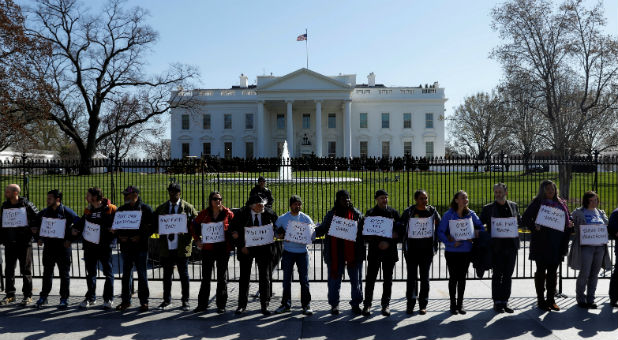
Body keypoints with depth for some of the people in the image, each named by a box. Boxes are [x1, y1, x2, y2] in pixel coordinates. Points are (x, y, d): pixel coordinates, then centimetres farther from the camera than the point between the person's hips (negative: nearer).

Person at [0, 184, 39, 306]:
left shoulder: (26, 204, -7)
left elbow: (38, 218, 0)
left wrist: (34, 229, -6)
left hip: (24, 242, -5)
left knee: (26, 270, 2)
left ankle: (28, 295, 9)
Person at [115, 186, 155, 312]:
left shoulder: (146, 209, -3)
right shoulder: (121, 209, 10)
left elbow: (152, 226, -4)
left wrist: (141, 236, -15)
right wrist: (120, 236, -3)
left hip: (141, 246, -4)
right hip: (126, 246, 4)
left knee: (142, 274, 2)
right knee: (126, 273, 9)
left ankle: (144, 301, 10)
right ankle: (126, 300, 19)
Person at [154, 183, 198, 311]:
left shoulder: (188, 207, 2)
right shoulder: (161, 208, 11)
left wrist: (191, 239, -11)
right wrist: (160, 229, -7)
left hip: (182, 247, -3)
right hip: (166, 247, 3)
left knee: (184, 274, 4)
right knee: (166, 274, 11)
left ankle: (185, 301, 15)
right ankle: (166, 299, 25)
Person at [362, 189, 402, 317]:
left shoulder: (393, 212, 6)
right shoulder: (370, 213, 2)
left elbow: (400, 231, 4)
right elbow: (365, 234, -2)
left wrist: (389, 243, -10)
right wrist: (378, 243, -12)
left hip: (390, 251, 2)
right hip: (374, 251, -1)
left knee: (388, 279, 7)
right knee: (370, 278, -1)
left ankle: (385, 305, 17)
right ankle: (367, 305, 8)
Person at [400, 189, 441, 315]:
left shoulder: (433, 212, 5)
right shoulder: (408, 212, 2)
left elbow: (439, 228, 11)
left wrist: (435, 244, 3)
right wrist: (405, 244, -1)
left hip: (427, 249, 1)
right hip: (412, 249, -1)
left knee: (425, 277, 5)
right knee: (411, 276, 0)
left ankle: (423, 305, 13)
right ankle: (410, 304, 8)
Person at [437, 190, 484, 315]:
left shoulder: (471, 214, 2)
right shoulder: (448, 214, -7)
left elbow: (481, 227, 9)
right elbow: (440, 232, -9)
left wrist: (475, 235, -11)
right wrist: (451, 242, -20)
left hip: (466, 251, 3)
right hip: (452, 252, -3)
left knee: (462, 277, 10)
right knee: (453, 278, 2)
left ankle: (460, 304, 22)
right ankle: (453, 304, 16)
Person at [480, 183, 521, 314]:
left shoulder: (513, 206, 10)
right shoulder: (488, 208, 1)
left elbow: (519, 222, 17)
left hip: (511, 246, 3)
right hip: (496, 247, -3)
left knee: (508, 275, 8)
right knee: (497, 275, 2)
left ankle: (505, 301, 17)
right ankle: (497, 302, 11)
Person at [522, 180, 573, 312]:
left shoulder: (561, 203, 13)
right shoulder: (537, 202, -2)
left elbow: (567, 219, 22)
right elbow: (525, 218, -7)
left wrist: (569, 225, 0)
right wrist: (534, 227, -22)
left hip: (557, 244, 5)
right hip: (542, 243, -5)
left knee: (553, 272, 11)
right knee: (541, 271, 3)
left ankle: (551, 300, 20)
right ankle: (541, 301, 10)